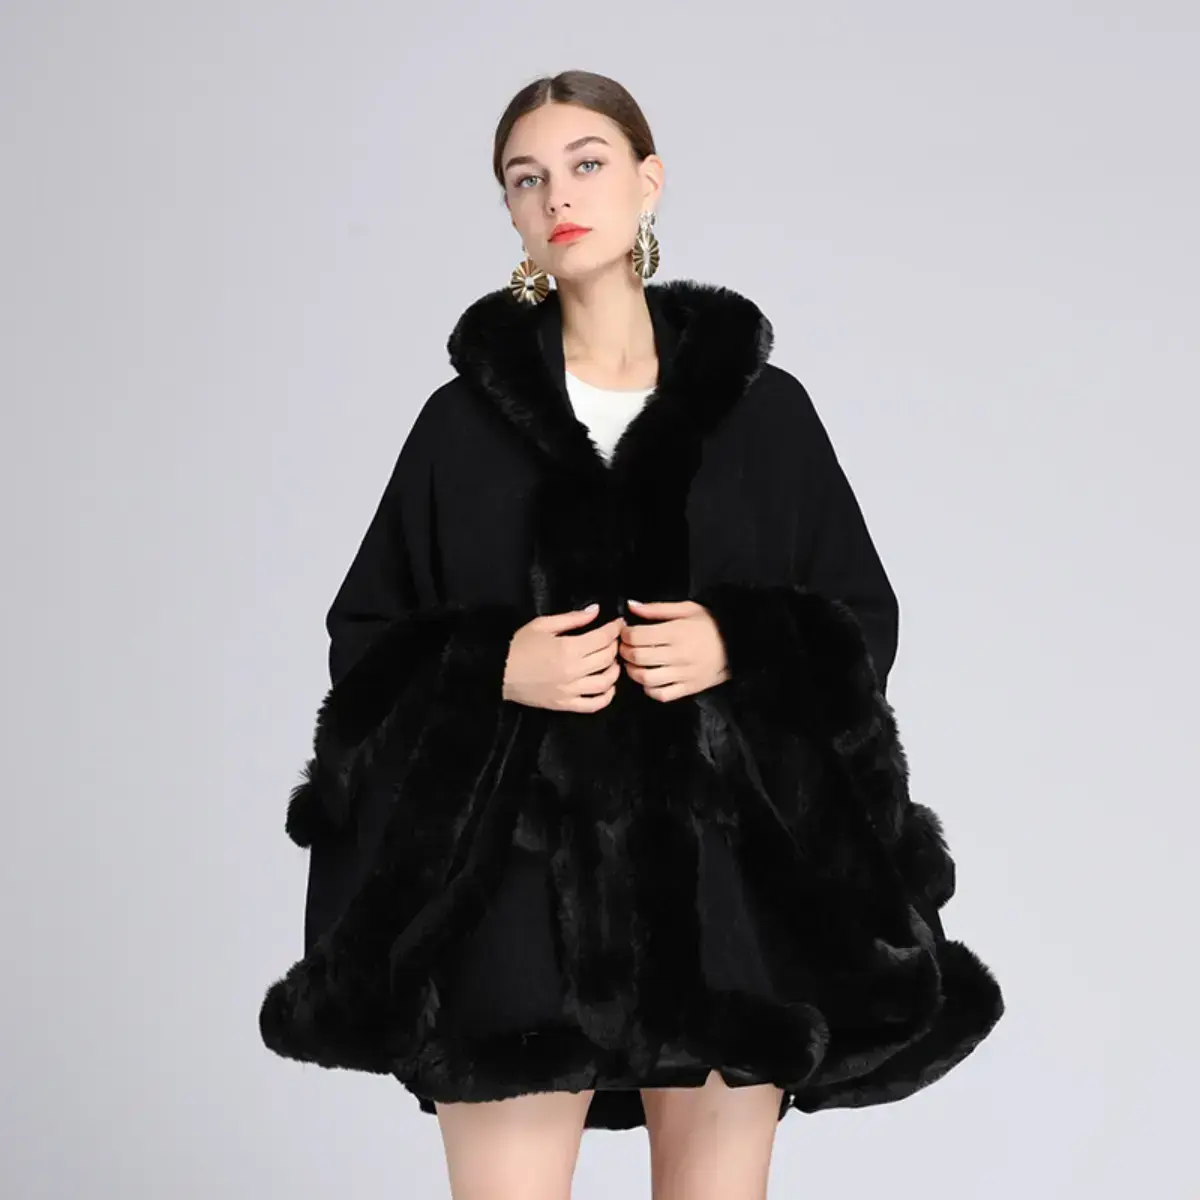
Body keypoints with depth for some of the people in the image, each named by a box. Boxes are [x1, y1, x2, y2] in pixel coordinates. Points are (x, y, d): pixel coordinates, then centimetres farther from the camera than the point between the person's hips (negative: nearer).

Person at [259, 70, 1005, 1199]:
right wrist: (493, 669, -11)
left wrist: (740, 647, -10)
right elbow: (365, 637, 7)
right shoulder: (465, 416, 5)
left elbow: (864, 620, 9)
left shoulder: (763, 407, 5)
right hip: (516, 873, 0)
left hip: (728, 864, 1)